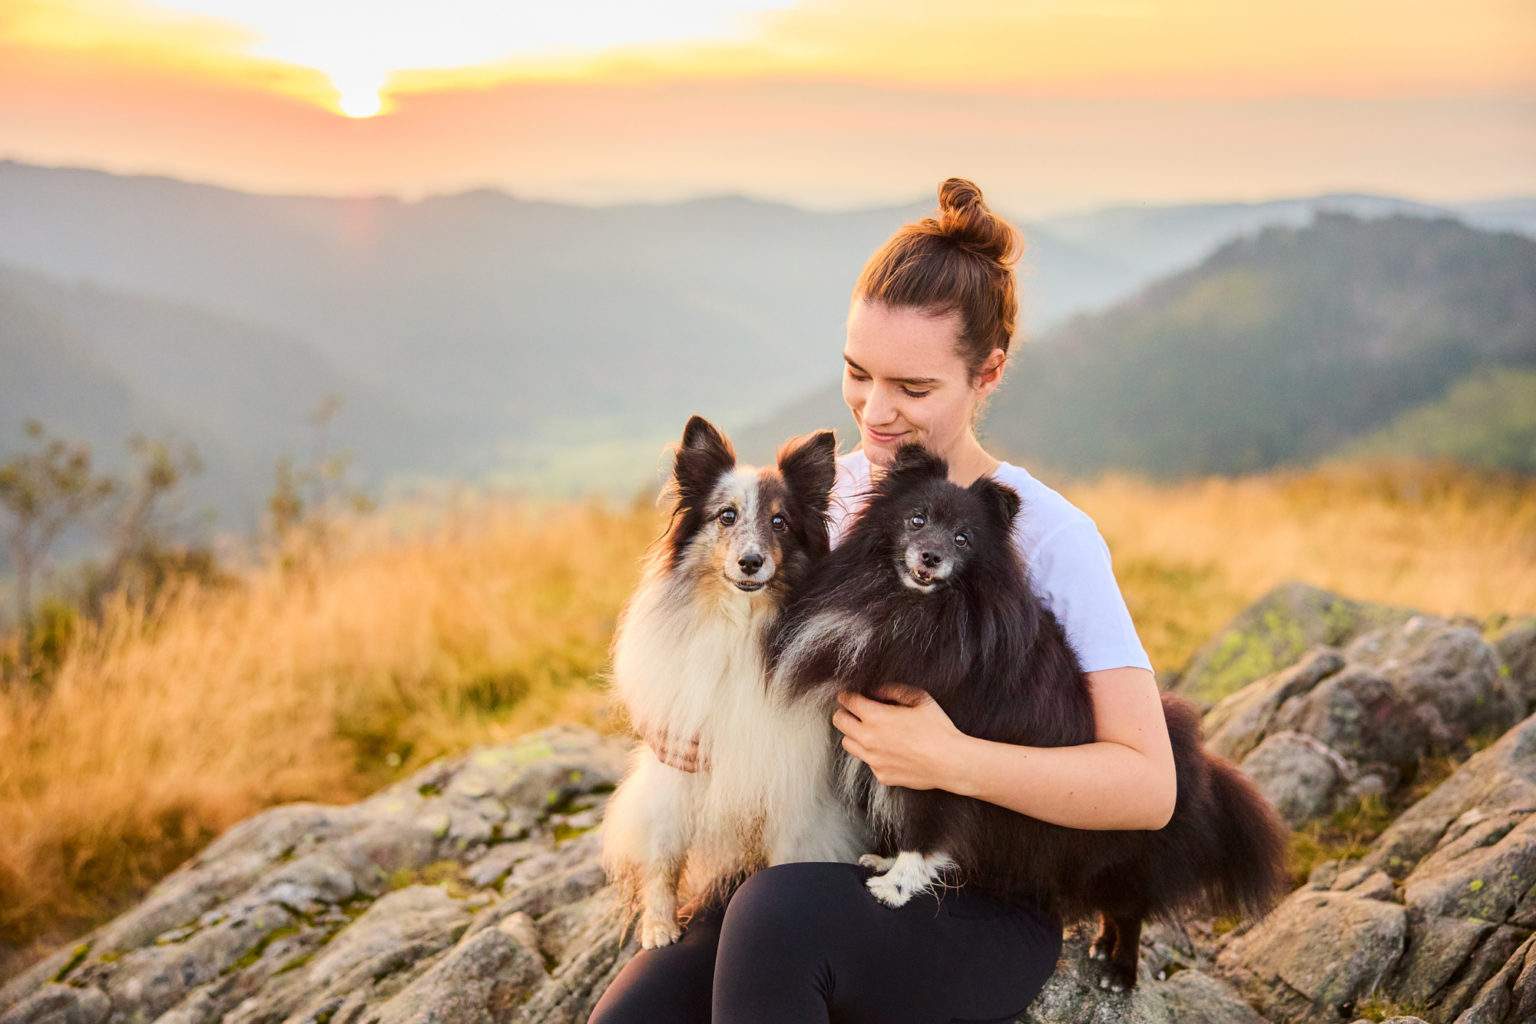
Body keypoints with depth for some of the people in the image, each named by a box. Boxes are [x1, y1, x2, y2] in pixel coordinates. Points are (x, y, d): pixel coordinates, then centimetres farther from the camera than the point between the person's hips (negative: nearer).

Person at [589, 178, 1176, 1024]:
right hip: (818, 869, 4)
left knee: (778, 912, -35)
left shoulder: (1049, 536, -10)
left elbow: (1149, 787, -15)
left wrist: (950, 760, -24)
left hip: (980, 912, -3)